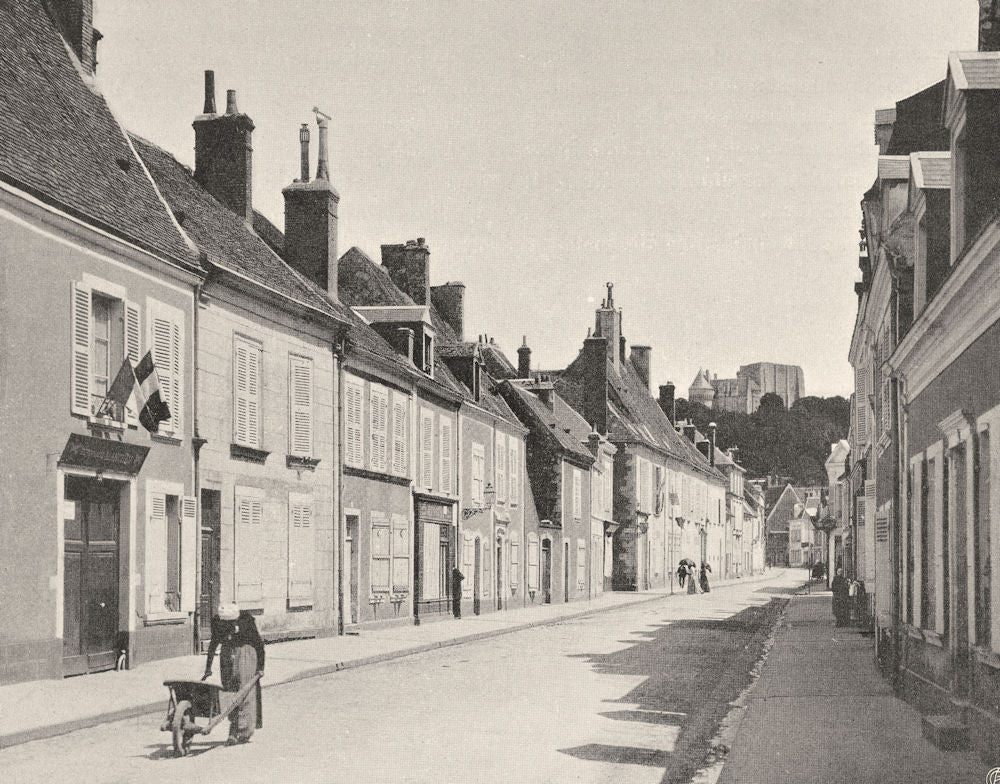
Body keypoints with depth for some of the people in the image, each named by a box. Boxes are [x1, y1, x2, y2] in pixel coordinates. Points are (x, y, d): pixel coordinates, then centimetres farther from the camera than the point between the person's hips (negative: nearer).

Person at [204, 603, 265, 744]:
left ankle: (244, 731, -8)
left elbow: (259, 643, -8)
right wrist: (208, 667, 6)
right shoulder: (217, 621, -7)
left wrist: (261, 666, -8)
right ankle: (234, 730, 3)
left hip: (245, 651, -4)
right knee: (229, 691, -1)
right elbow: (214, 643, 6)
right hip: (227, 652, 4)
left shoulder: (246, 620, -17)